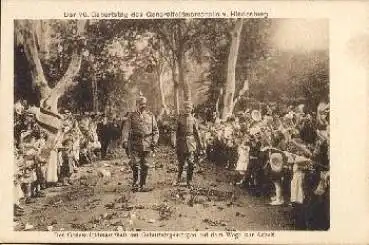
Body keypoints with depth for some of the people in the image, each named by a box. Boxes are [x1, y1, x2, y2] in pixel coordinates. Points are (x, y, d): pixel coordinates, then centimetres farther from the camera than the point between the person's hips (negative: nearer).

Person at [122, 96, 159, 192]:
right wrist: (125, 141, -12)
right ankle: (135, 182, 10)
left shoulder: (151, 116, 11)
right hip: (135, 144, -2)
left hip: (147, 144, 2)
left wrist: (154, 141, 0)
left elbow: (156, 130, 14)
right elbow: (126, 129, 0)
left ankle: (142, 185, 13)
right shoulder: (131, 116, 6)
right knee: (135, 164, -10)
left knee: (145, 166, 4)